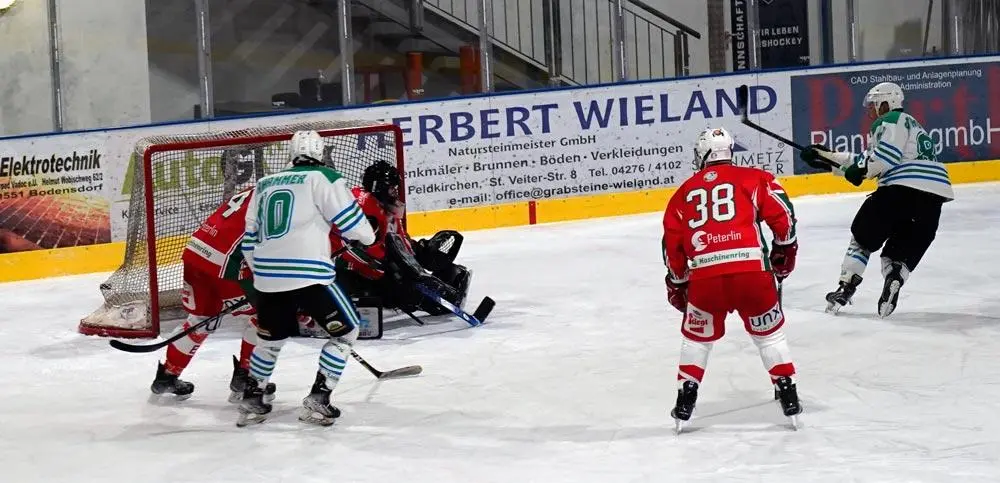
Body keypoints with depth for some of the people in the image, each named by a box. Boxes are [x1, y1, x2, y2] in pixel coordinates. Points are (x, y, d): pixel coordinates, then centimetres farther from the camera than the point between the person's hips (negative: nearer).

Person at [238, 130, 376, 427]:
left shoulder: (265, 184, 19)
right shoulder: (324, 179, 0)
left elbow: (250, 237, 22)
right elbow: (350, 221, -2)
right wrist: (368, 237, 20)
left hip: (266, 276, 6)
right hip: (308, 273, -6)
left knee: (271, 337, 28)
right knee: (346, 331, 10)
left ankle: (251, 401, 29)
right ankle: (317, 400, 3)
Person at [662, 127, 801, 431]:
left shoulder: (684, 192, 20)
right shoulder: (752, 178, 13)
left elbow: (672, 245, 21)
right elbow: (781, 214, 1)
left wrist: (677, 284, 34)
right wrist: (784, 250, 18)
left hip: (704, 275, 1)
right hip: (751, 269, -1)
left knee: (696, 337, 22)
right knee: (769, 334, 18)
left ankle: (684, 405, 19)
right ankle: (788, 397, 15)